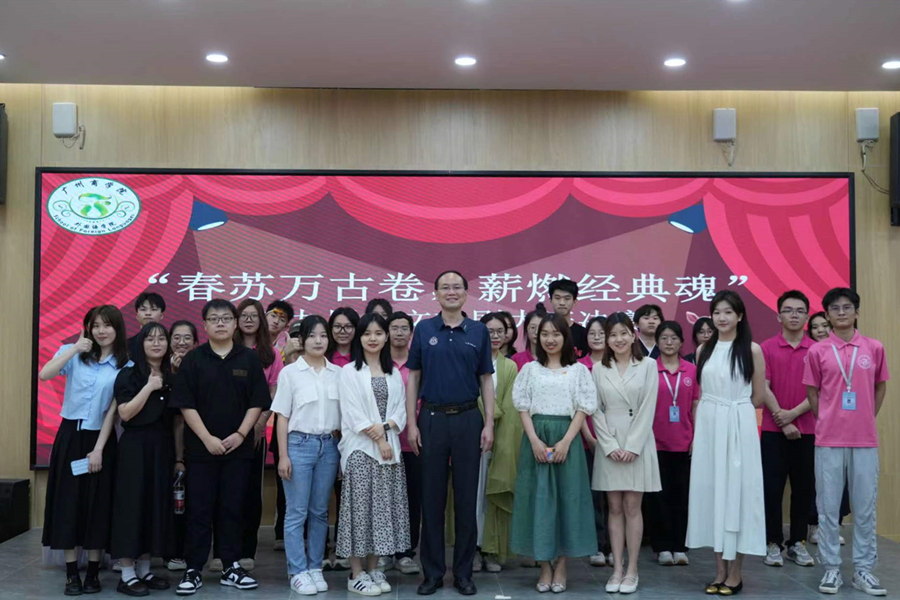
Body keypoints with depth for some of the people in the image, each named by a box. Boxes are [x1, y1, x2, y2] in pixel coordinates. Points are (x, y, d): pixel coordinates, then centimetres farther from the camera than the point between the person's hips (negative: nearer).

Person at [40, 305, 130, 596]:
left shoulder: (125, 366, -1)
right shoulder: (74, 354, 4)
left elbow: (114, 411, -4)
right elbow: (44, 375, -14)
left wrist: (99, 449, -9)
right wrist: (75, 348, -15)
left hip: (101, 439, -1)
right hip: (70, 435, 1)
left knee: (98, 505, 3)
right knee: (68, 501, 2)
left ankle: (93, 573, 15)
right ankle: (72, 574, 10)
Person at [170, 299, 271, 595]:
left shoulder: (249, 358, 3)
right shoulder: (193, 359, 0)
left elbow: (257, 402, 1)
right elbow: (185, 404, -4)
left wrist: (240, 434, -9)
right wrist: (207, 438, -11)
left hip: (238, 447, 1)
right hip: (200, 447, -1)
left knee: (232, 509, 8)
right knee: (199, 510, 3)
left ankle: (232, 567, 17)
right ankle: (193, 570, 12)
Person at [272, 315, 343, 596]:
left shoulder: (337, 373, 5)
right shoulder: (290, 372, -3)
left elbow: (343, 413, 10)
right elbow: (282, 417, -3)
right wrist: (283, 455, -7)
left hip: (329, 446, 3)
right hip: (299, 444, -3)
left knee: (320, 512, 10)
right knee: (296, 512, 0)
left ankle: (315, 568, 19)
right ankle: (298, 572, 8)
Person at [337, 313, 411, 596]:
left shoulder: (394, 373, 13)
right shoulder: (349, 371, 0)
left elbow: (401, 410, 7)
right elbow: (352, 413, -8)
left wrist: (385, 427, -13)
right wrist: (377, 440, -12)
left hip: (390, 447, 4)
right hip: (361, 448, -4)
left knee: (384, 507, 6)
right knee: (360, 507, -4)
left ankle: (373, 569, 16)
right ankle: (356, 574, 4)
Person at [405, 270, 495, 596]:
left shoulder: (479, 331, 4)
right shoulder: (423, 329, 3)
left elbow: (486, 380, 5)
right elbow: (413, 377, 4)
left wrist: (489, 424, -2)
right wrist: (411, 423, -3)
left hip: (468, 419, 0)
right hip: (432, 419, 0)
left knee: (466, 498, 5)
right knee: (432, 497, 5)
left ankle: (463, 572, 17)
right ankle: (433, 572, 16)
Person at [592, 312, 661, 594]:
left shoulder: (648, 366, 1)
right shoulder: (599, 369, 6)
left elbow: (648, 408, -4)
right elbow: (596, 411, 2)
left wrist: (632, 446, -11)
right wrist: (611, 446, -8)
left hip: (638, 443, -2)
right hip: (608, 444, 2)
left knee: (632, 507, 1)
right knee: (615, 508, 5)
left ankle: (632, 570, 9)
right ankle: (617, 569, 11)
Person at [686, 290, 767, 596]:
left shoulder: (752, 349, -2)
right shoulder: (704, 350, 9)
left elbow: (759, 396, 2)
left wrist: (733, 410, 8)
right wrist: (711, 414, 7)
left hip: (738, 427, -4)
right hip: (708, 426, 4)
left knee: (736, 490, -1)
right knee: (711, 490, 5)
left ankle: (735, 574, 9)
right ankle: (720, 571, 15)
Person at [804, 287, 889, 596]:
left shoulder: (874, 348, 3)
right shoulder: (817, 351, 0)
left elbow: (880, 387, 14)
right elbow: (812, 393, 6)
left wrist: (866, 420, 11)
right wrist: (828, 422, 5)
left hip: (865, 440, 1)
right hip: (828, 440, -1)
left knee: (865, 507, 7)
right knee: (828, 507, 4)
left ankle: (863, 569, 19)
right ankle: (831, 568, 14)